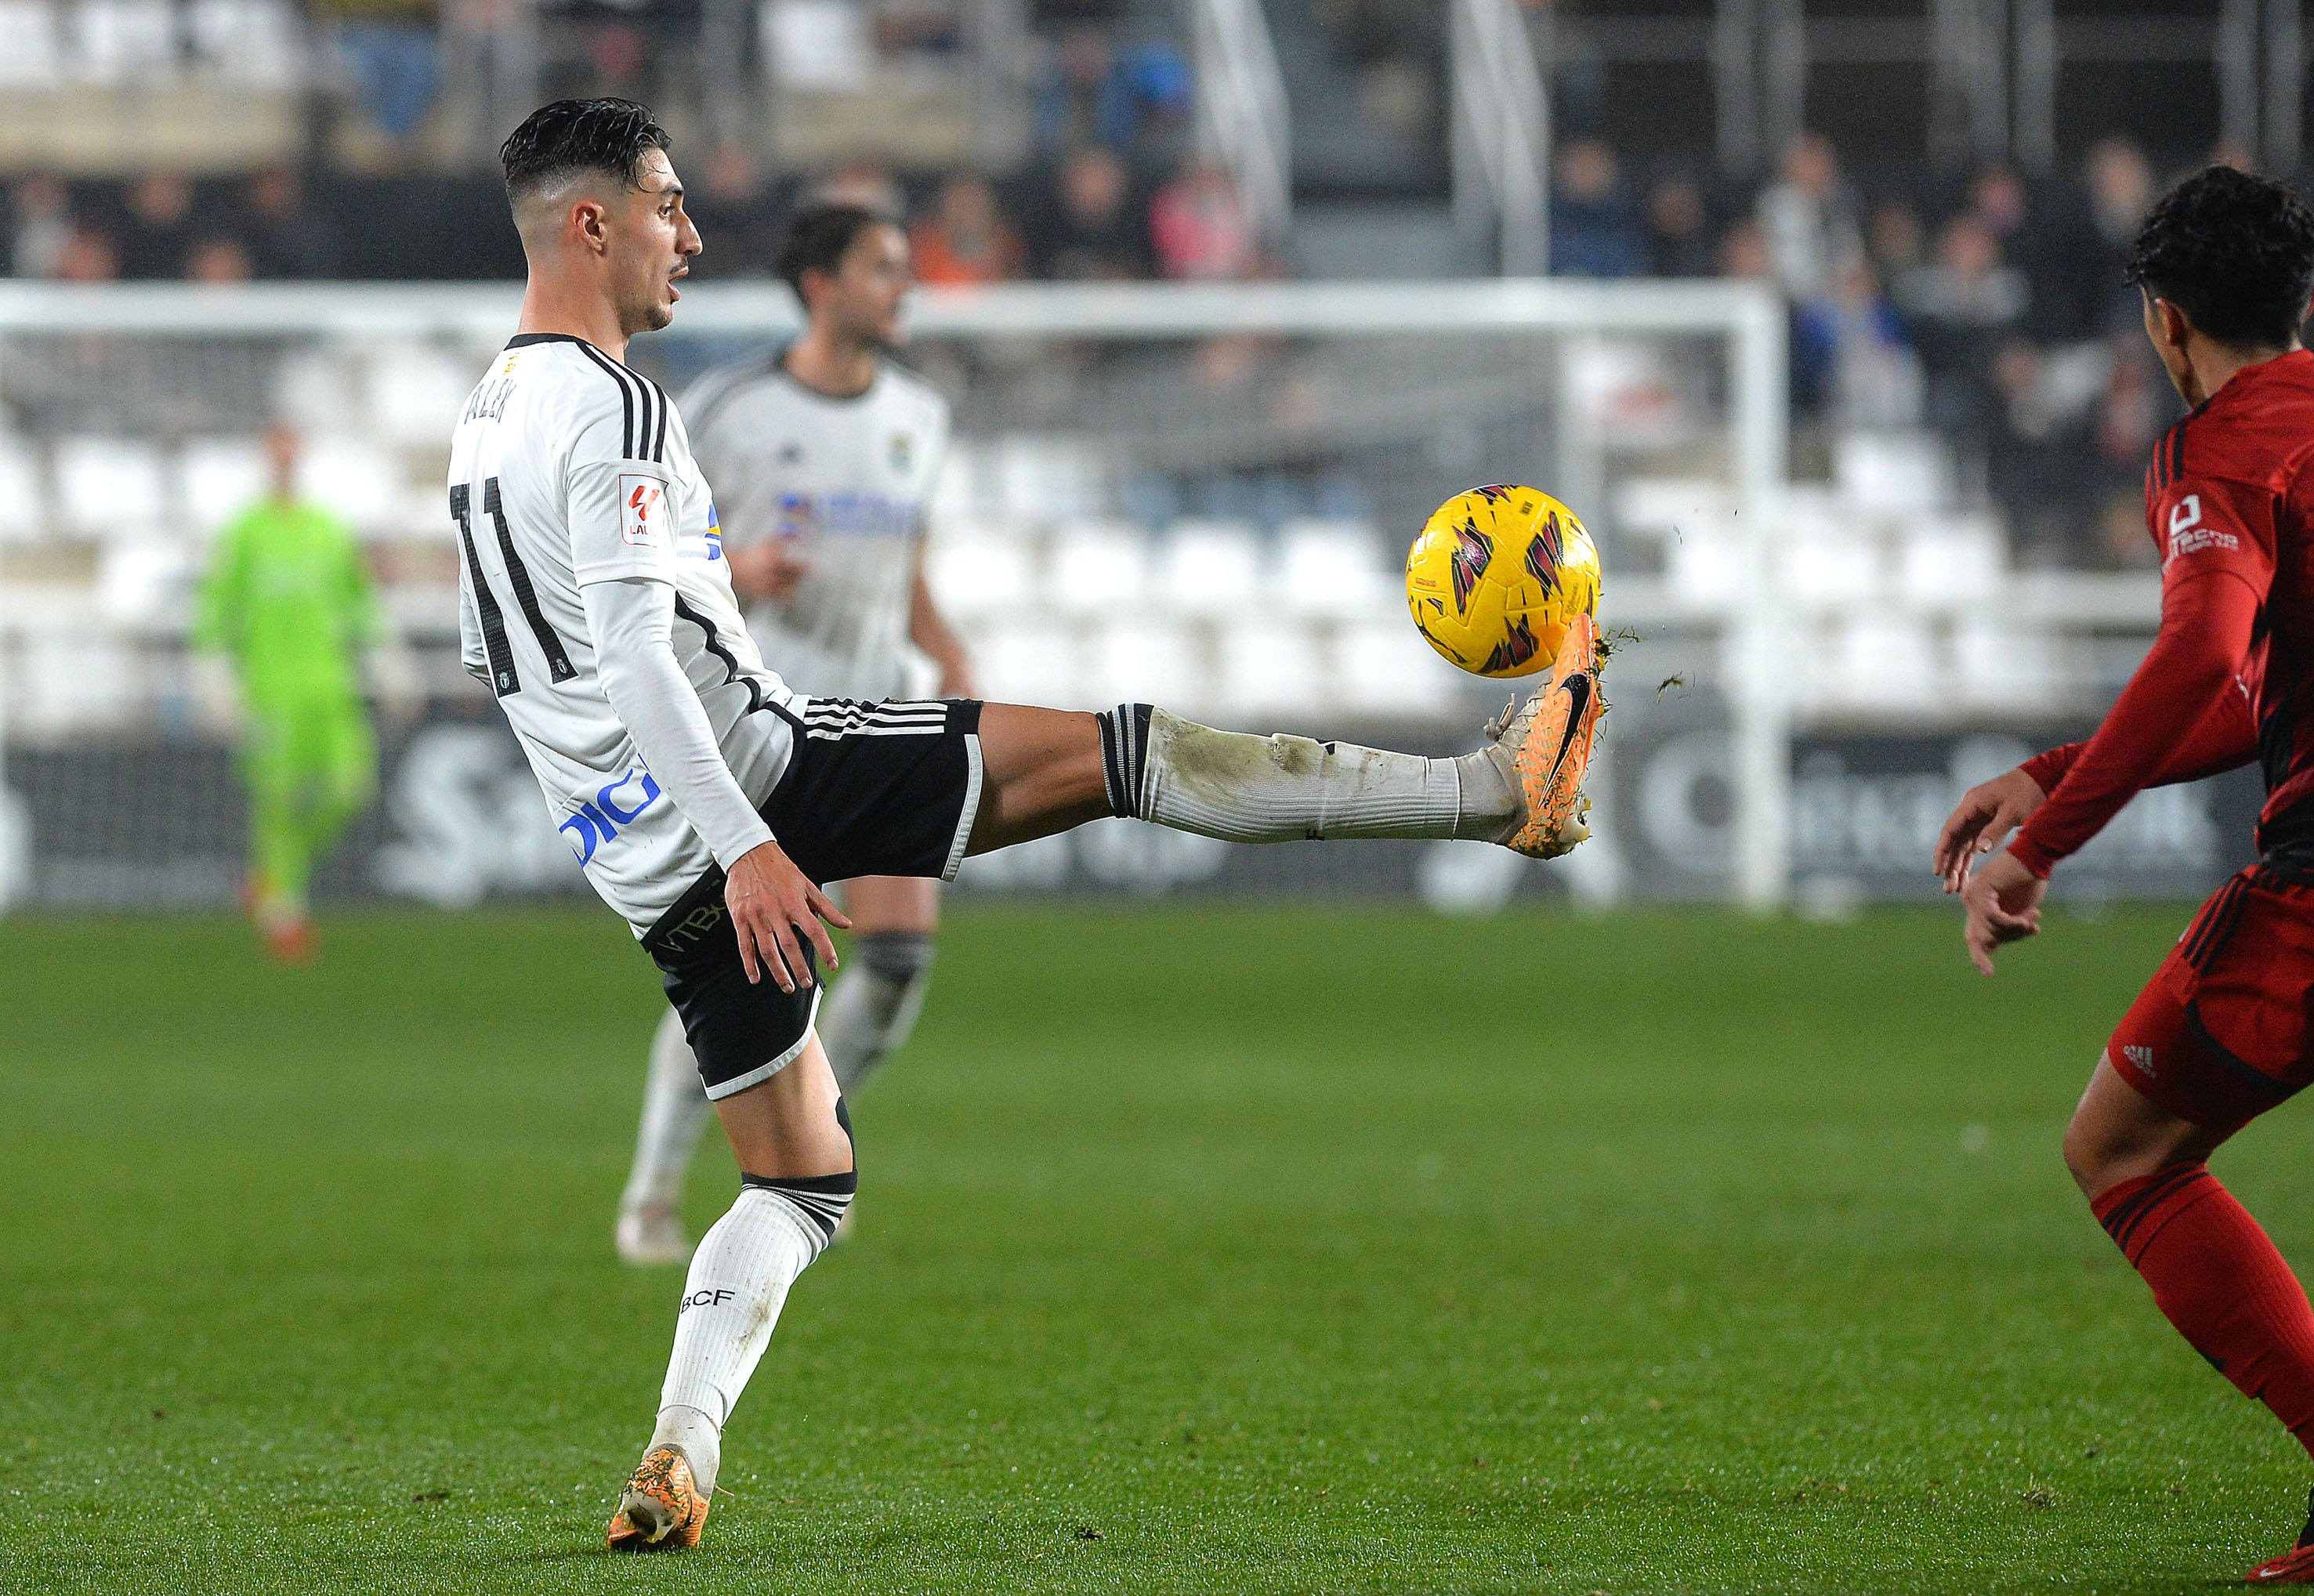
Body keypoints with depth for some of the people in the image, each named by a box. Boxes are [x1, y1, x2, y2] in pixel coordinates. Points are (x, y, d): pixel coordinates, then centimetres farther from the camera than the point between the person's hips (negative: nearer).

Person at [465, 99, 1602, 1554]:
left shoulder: (485, 424, 19)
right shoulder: (606, 406, -12)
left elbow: (512, 665, 26)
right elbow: (636, 653, -22)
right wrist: (748, 848, -27)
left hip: (648, 868, 9)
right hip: (752, 775, -9)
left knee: (801, 1183, 14)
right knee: (1106, 751, -6)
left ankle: (675, 1468, -2)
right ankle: (1497, 789, -7)